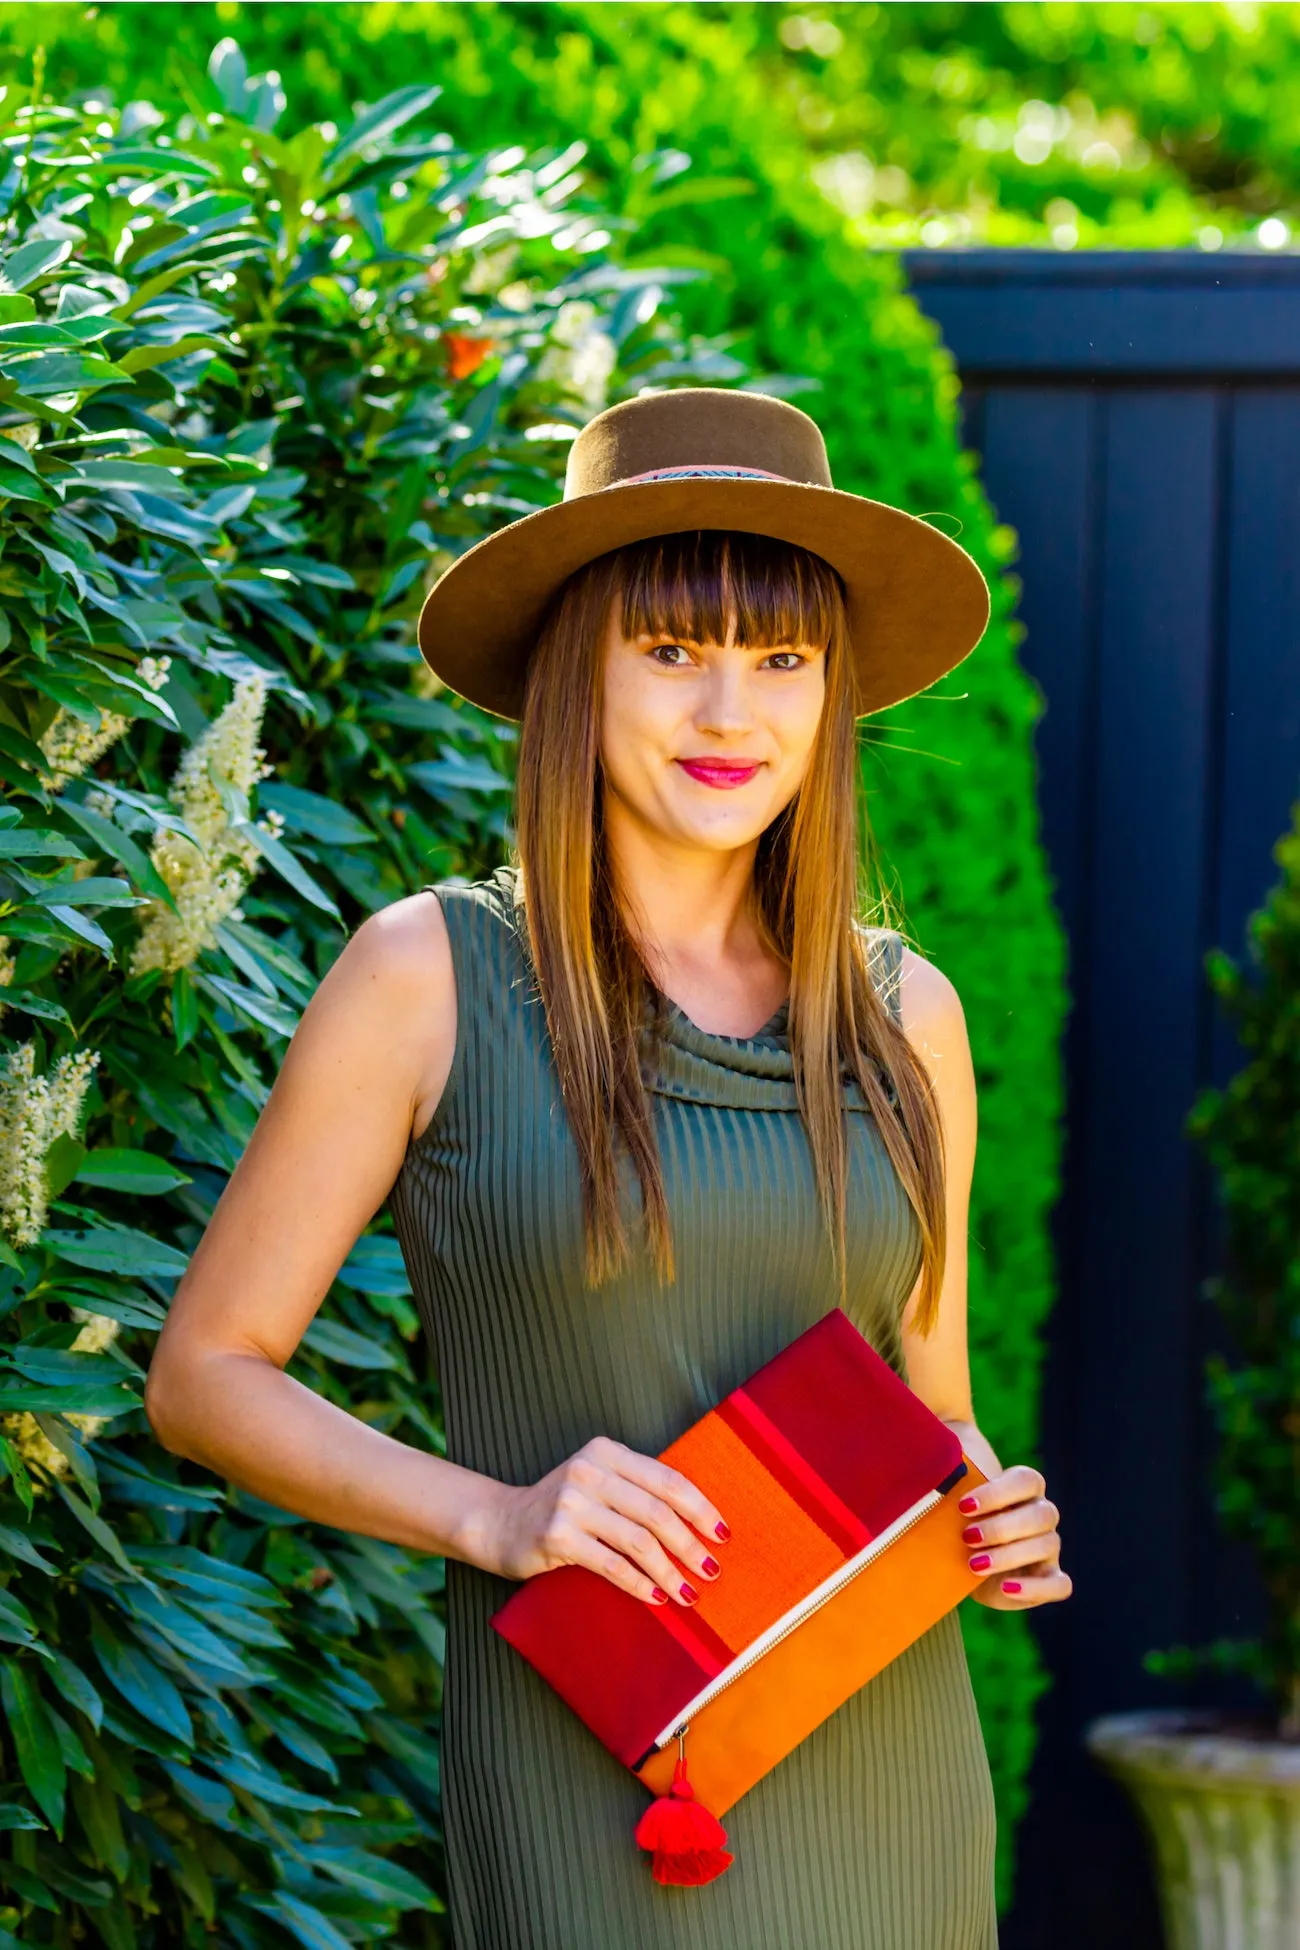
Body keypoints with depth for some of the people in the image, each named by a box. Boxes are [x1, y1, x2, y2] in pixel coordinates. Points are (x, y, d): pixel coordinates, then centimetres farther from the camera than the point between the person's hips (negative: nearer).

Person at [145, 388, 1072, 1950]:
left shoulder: (904, 1016, 9)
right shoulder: (432, 974, -2)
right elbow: (203, 1377, -1)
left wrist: (1001, 1533, -3)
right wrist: (496, 1518, -15)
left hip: (886, 1770, 4)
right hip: (599, 1793, -4)